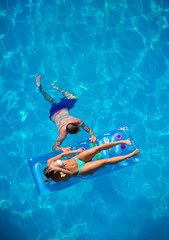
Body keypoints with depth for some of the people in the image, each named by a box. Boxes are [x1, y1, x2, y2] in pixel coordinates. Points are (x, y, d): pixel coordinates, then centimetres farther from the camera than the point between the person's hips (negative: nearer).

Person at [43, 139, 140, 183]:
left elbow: (62, 154, -3)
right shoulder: (56, 178, -21)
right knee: (105, 161, -14)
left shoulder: (50, 162, -11)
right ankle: (130, 155, -4)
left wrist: (76, 151, -4)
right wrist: (60, 169, -38)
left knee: (99, 148, -13)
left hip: (76, 159, 4)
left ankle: (122, 141, 1)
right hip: (81, 170, -4)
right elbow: (70, 174, -27)